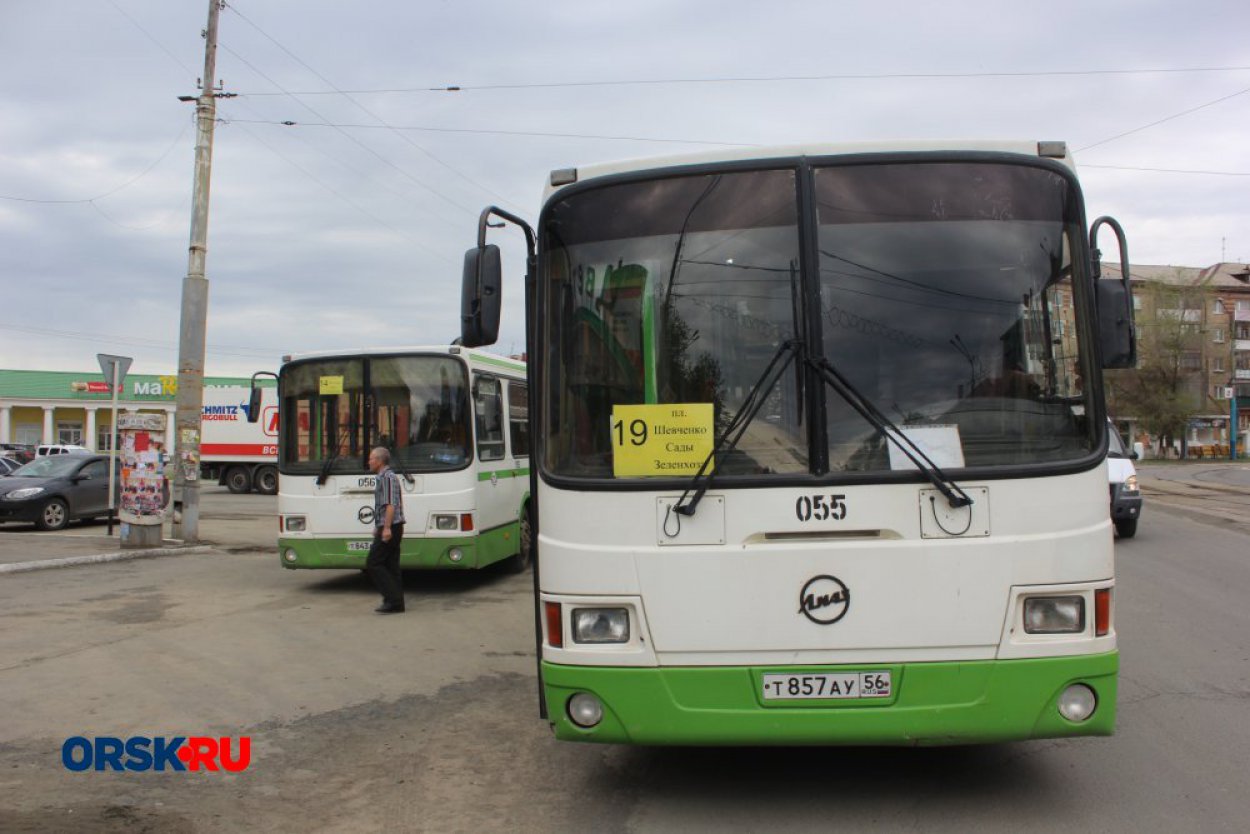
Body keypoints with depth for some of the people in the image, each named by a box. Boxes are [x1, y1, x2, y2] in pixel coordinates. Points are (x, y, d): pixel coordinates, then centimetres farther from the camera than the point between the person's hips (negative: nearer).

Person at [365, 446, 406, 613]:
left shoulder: (388, 477, -12)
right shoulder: (384, 477, 20)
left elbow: (391, 504, -20)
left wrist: (387, 527, -25)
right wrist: (378, 527, 27)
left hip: (389, 529, -10)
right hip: (390, 529, 10)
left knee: (373, 564, -7)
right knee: (391, 566, 8)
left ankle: (393, 599, -10)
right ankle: (396, 603, 9)